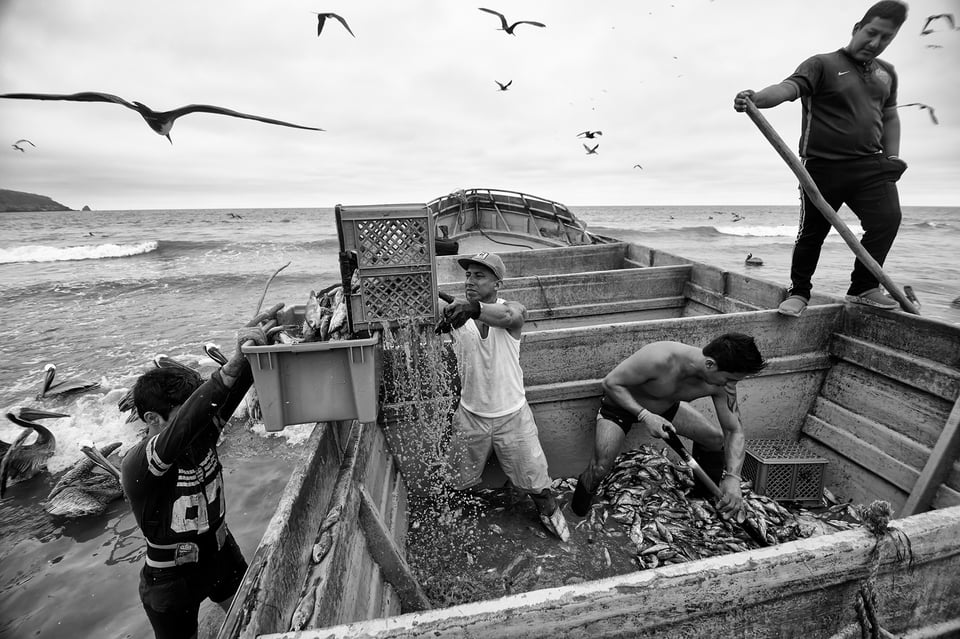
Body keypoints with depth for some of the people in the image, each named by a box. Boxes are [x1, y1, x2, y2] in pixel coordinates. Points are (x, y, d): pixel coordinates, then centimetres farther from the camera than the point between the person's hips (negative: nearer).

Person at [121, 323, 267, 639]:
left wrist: (255, 351, -47)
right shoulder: (137, 465, -29)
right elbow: (182, 429, -50)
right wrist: (234, 364, -61)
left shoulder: (201, 433, -13)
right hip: (172, 581, -5)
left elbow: (232, 395, -26)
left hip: (222, 554, 5)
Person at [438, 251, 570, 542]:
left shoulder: (512, 309, -17)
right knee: (456, 480, 19)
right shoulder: (455, 313, -8)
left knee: (533, 475, 16)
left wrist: (473, 308, -60)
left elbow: (506, 316, -40)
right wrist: (447, 321, -35)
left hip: (512, 414, -1)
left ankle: (549, 510, 48)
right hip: (470, 414, 2)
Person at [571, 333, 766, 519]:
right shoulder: (659, 360, -41)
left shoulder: (721, 383, -21)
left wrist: (733, 478, -24)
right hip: (621, 403, -5)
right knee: (600, 468, -22)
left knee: (716, 438, 0)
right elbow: (610, 383, -29)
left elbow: (734, 431, -11)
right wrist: (644, 415, -39)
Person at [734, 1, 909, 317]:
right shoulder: (821, 64, -1)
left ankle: (863, 288, 2)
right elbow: (788, 88, -20)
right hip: (822, 166, -5)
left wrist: (892, 156, 12)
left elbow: (890, 117, 26)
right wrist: (756, 98, -42)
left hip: (869, 165, 5)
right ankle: (799, 292, 17)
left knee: (887, 218, -12)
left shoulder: (886, 73, 18)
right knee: (812, 233, 1)